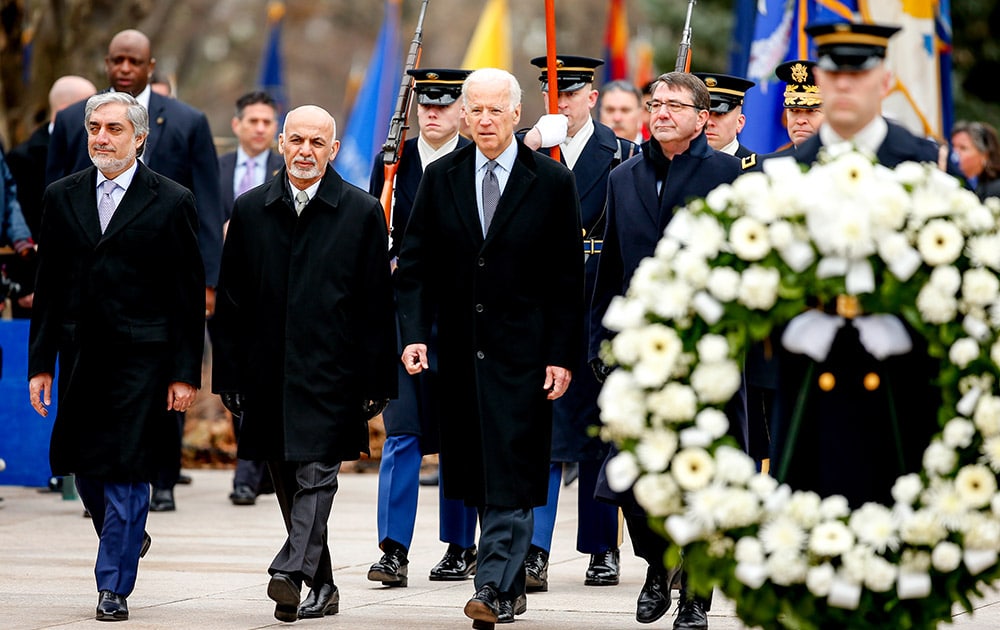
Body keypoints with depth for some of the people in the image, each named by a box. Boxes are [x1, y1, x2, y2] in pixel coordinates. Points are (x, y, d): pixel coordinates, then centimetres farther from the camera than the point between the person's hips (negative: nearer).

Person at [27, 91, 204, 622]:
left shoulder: (172, 203, -2)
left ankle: (114, 586, 1)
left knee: (125, 472, -6)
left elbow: (190, 296, -1)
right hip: (81, 356, 4)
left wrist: (186, 373, -6)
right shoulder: (62, 197, 9)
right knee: (83, 465, 9)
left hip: (142, 359, -4)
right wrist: (40, 363, 6)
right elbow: (48, 287, 11)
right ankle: (127, 537, 36)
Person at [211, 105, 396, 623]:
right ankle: (322, 588, 17)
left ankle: (291, 571, -23)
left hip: (331, 371, -3)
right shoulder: (249, 210, 9)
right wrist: (229, 376, 6)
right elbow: (231, 302, 10)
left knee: (316, 474, -14)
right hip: (268, 372, 3)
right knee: (290, 483, 8)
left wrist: (377, 381, -3)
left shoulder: (361, 212, 2)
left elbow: (376, 304, 1)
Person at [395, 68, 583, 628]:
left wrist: (561, 356, -7)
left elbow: (568, 280, -2)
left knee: (510, 474, -10)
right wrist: (415, 333, -7)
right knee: (480, 475, 8)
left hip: (523, 351, -4)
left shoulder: (552, 181, -2)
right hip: (463, 349, 4)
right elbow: (416, 265, 7)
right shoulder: (441, 178, 6)